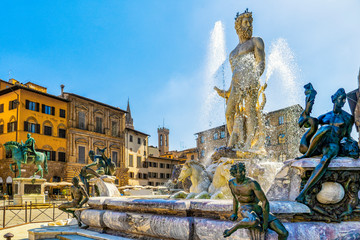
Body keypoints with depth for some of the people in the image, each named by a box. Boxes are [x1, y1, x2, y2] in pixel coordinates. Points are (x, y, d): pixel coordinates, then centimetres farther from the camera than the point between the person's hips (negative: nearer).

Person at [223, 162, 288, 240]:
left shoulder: (252, 183, -19)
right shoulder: (231, 182, -2)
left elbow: (265, 201, -20)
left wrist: (265, 221, -20)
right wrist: (234, 213, 24)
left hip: (259, 210, -1)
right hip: (246, 210, 1)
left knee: (284, 233, -18)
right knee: (254, 222, -41)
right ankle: (231, 230, -18)